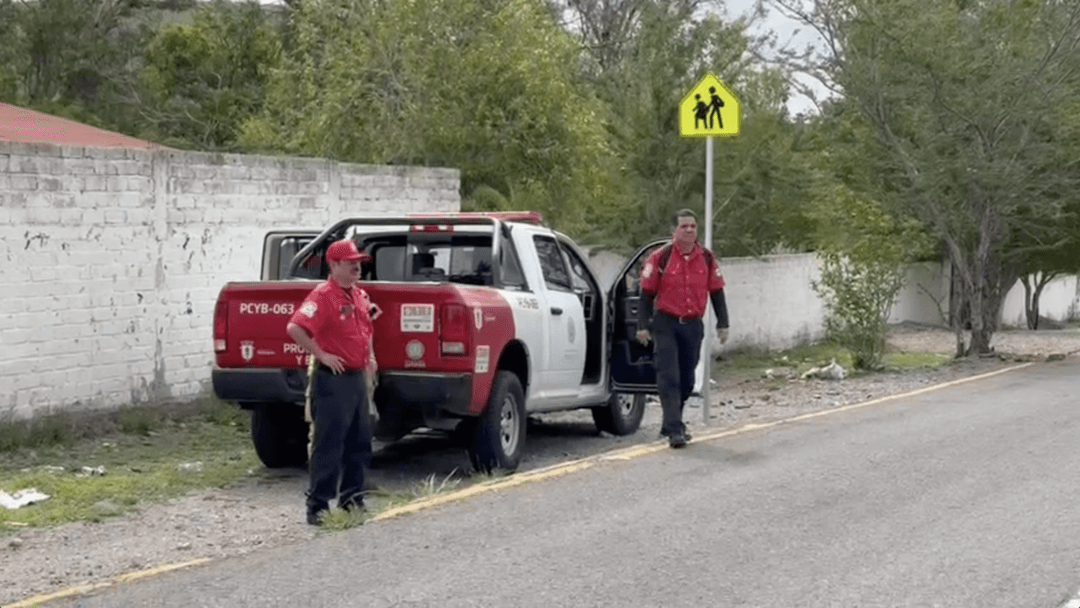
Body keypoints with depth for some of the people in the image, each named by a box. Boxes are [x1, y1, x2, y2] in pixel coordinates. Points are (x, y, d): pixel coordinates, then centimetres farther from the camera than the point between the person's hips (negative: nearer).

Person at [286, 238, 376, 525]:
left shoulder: (360, 296, 13)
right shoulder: (323, 295, -14)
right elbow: (295, 328, -25)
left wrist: (369, 356, 18)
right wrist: (321, 355, -20)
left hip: (358, 377, 9)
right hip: (333, 380, -9)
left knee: (359, 443, 14)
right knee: (328, 445, -6)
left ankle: (351, 499, 25)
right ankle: (318, 506, -2)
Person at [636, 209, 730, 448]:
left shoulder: (707, 258, 5)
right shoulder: (660, 257, -6)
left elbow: (716, 292, 12)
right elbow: (647, 293, -3)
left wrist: (722, 324, 9)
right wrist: (643, 325, -7)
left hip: (693, 325, 4)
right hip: (666, 324, -4)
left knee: (686, 379, 12)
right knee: (669, 378, -10)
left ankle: (671, 424, 27)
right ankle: (675, 430, -12)